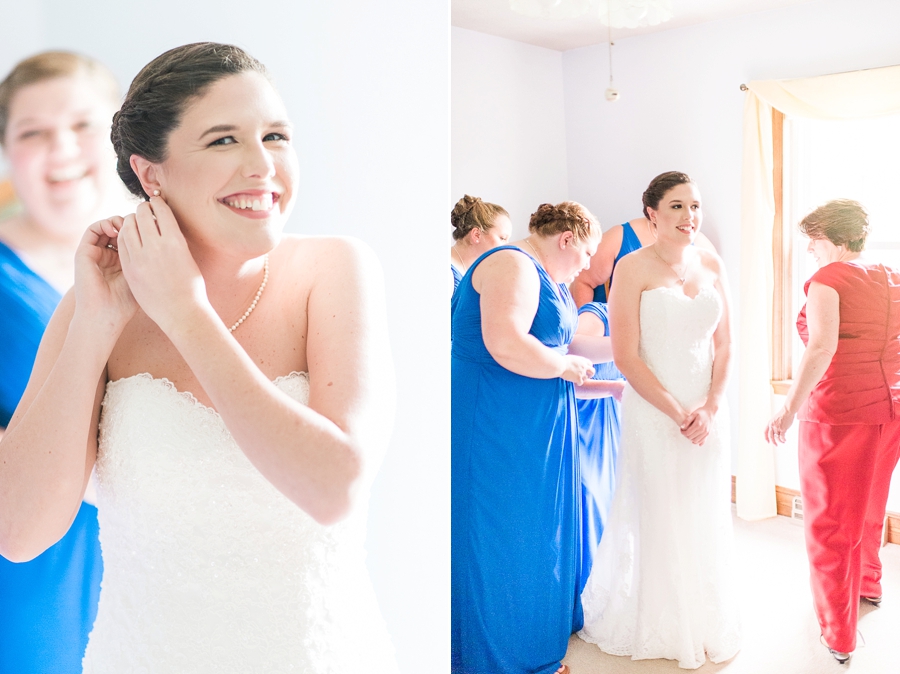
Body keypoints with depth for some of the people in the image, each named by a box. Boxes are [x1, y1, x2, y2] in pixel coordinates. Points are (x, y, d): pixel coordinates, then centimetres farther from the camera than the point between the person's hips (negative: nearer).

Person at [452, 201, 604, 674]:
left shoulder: (545, 277, 16)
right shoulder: (512, 266, -17)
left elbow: (560, 341, 22)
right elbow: (506, 345, -30)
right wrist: (567, 366, -16)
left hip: (534, 431, 11)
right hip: (495, 427, -11)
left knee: (537, 534, 18)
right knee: (500, 539, 2)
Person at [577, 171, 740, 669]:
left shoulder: (711, 265, 6)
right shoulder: (633, 268, -10)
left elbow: (724, 344, 8)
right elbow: (627, 357, -12)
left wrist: (709, 408, -5)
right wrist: (677, 413, -12)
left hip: (707, 411, 5)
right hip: (653, 410, -4)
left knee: (705, 517, 13)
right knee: (659, 519, 6)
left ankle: (705, 621, 34)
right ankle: (664, 629, 26)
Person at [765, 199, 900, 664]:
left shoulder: (827, 278, -11)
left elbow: (822, 347, -24)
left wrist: (790, 408, -27)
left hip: (837, 411, -7)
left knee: (830, 520, 4)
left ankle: (838, 635, 12)